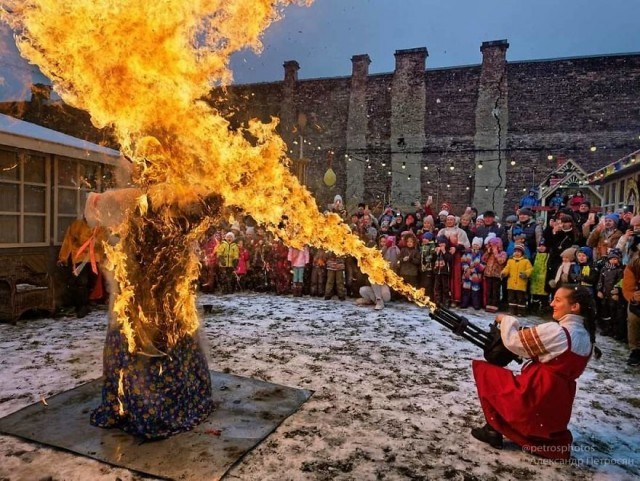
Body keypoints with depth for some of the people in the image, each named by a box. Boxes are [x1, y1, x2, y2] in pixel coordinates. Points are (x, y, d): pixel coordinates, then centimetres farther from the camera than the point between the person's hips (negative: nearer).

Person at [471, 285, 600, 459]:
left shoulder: (554, 330, -21)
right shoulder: (587, 338, 5)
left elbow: (513, 341, -13)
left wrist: (506, 320, 5)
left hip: (536, 394, -8)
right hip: (560, 402, 8)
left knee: (482, 369, 6)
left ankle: (493, 430, 7)